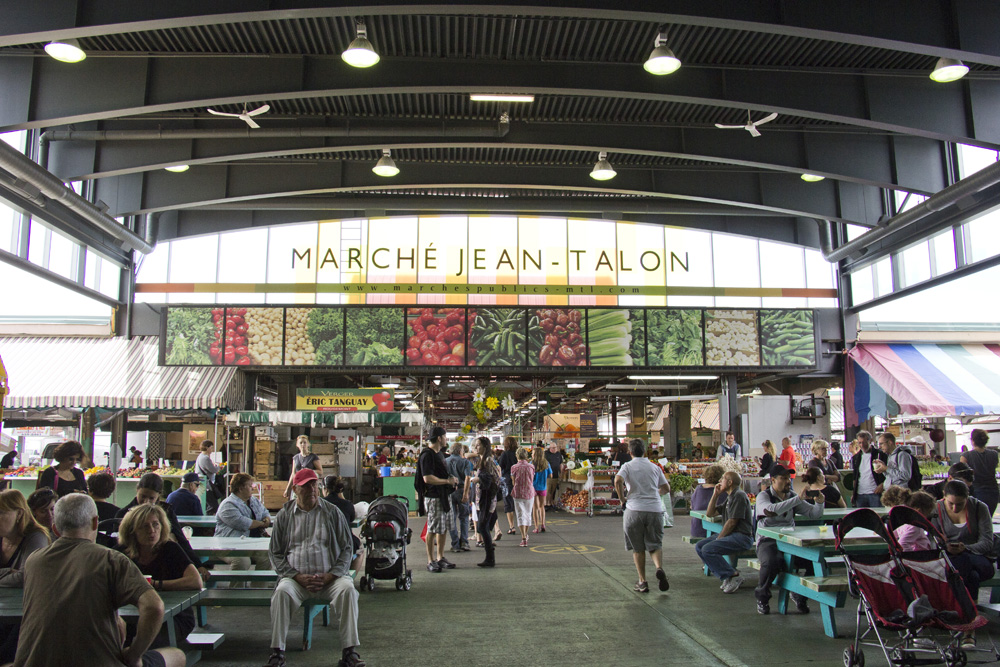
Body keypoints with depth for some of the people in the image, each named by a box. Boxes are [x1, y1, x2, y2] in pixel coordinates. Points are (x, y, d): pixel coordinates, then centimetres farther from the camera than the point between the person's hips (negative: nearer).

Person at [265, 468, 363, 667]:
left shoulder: (332, 513, 10)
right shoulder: (284, 515, 11)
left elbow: (347, 548, 7)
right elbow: (276, 553, 8)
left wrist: (330, 576, -8)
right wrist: (297, 576, -8)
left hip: (330, 577, 0)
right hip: (296, 577, 0)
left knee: (348, 589, -29)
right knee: (282, 591, -30)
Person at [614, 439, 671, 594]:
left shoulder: (627, 466, 3)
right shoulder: (655, 467, 13)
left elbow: (618, 480, -16)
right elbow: (666, 489, 16)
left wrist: (622, 497, -1)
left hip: (635, 510, -2)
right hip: (655, 509, 2)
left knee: (638, 548, 11)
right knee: (655, 545, 10)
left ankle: (642, 581, 11)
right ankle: (659, 568, -18)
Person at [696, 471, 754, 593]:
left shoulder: (739, 496, -11)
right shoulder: (729, 498, 21)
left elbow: (732, 522, -16)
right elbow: (709, 513, 20)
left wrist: (719, 538, -11)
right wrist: (715, 495, 13)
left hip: (741, 536, -10)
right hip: (730, 535, 10)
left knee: (708, 549, -24)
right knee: (699, 547, 1)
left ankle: (733, 577, -13)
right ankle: (726, 576, 0)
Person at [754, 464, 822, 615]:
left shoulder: (792, 497, 17)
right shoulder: (763, 496, -1)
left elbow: (814, 514, 12)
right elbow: (771, 510, -23)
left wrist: (819, 502, -9)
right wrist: (798, 499, -25)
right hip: (768, 540, -4)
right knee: (772, 561, -36)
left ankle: (799, 595, 4)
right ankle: (762, 597, -6)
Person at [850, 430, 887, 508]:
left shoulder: (880, 454, -1)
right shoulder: (855, 458, 14)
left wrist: (882, 485, -15)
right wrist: (853, 493, 11)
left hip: (875, 493, -4)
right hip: (860, 495, 4)